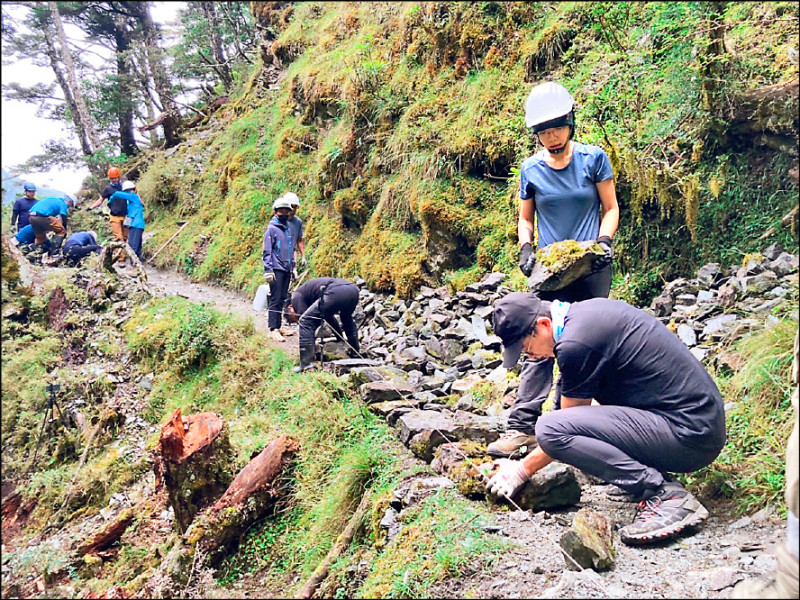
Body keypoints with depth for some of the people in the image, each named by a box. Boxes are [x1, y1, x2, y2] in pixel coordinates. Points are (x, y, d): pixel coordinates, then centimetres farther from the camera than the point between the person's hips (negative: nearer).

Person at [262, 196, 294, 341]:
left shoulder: (288, 228, 15)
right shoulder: (271, 229, -7)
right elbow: (267, 251, -10)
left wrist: (292, 266, 19)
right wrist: (268, 270, -17)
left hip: (286, 269, 7)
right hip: (276, 269, -7)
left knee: (282, 299, 10)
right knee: (275, 300, -7)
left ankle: (278, 326, 17)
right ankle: (273, 329, -5)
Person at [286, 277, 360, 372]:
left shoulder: (296, 296, 18)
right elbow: (330, 317, 46)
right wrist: (341, 338, 54)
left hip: (336, 292, -8)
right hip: (353, 289, 9)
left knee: (306, 322, 3)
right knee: (347, 319, 39)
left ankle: (306, 364, -2)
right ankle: (355, 352, 43)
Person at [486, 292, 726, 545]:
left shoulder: (576, 343, -17)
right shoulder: (591, 309, 11)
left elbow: (557, 430, -6)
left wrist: (521, 471, 7)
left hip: (688, 436, -10)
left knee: (550, 429, -20)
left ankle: (664, 494, -16)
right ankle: (652, 475, 12)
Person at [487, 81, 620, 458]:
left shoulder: (593, 158, -1)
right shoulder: (531, 169, 4)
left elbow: (611, 208, 4)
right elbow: (525, 218, 12)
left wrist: (604, 240, -13)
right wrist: (526, 249, -6)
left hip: (592, 268, 0)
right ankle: (523, 424, -7)